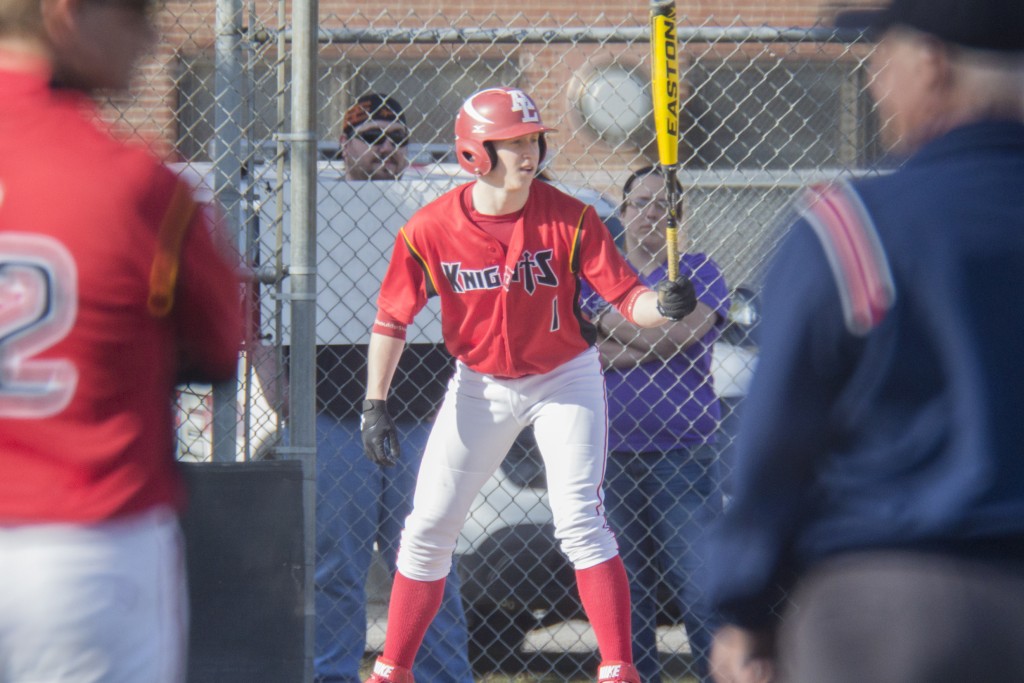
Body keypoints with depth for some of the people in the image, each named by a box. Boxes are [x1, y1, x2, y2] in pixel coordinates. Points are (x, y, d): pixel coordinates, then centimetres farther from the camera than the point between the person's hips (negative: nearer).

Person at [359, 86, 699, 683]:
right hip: (480, 385, 2)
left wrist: (664, 305, -41)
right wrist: (376, 404, -11)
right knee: (428, 528, 3)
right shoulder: (431, 229, -16)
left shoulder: (570, 219, -18)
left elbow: (627, 297, -18)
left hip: (565, 380, -2)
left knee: (580, 521, -14)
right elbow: (393, 318, -5)